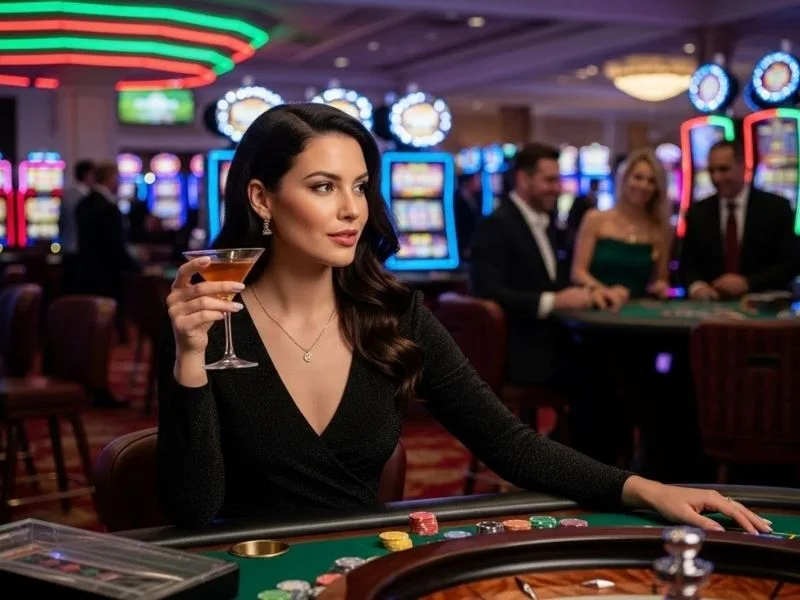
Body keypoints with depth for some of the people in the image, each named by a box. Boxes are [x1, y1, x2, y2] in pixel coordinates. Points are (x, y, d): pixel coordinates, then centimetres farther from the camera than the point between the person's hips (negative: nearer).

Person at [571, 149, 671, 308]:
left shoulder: (660, 230, 7)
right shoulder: (596, 219, 3)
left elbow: (661, 280, 17)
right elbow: (578, 272, 0)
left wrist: (661, 286, -5)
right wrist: (605, 291, -17)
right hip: (601, 308, -1)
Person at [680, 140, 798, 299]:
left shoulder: (776, 207, 0)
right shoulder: (698, 212, 9)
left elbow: (790, 263, -4)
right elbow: (688, 263, 9)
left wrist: (747, 283, -17)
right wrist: (696, 285, -13)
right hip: (712, 305, 3)